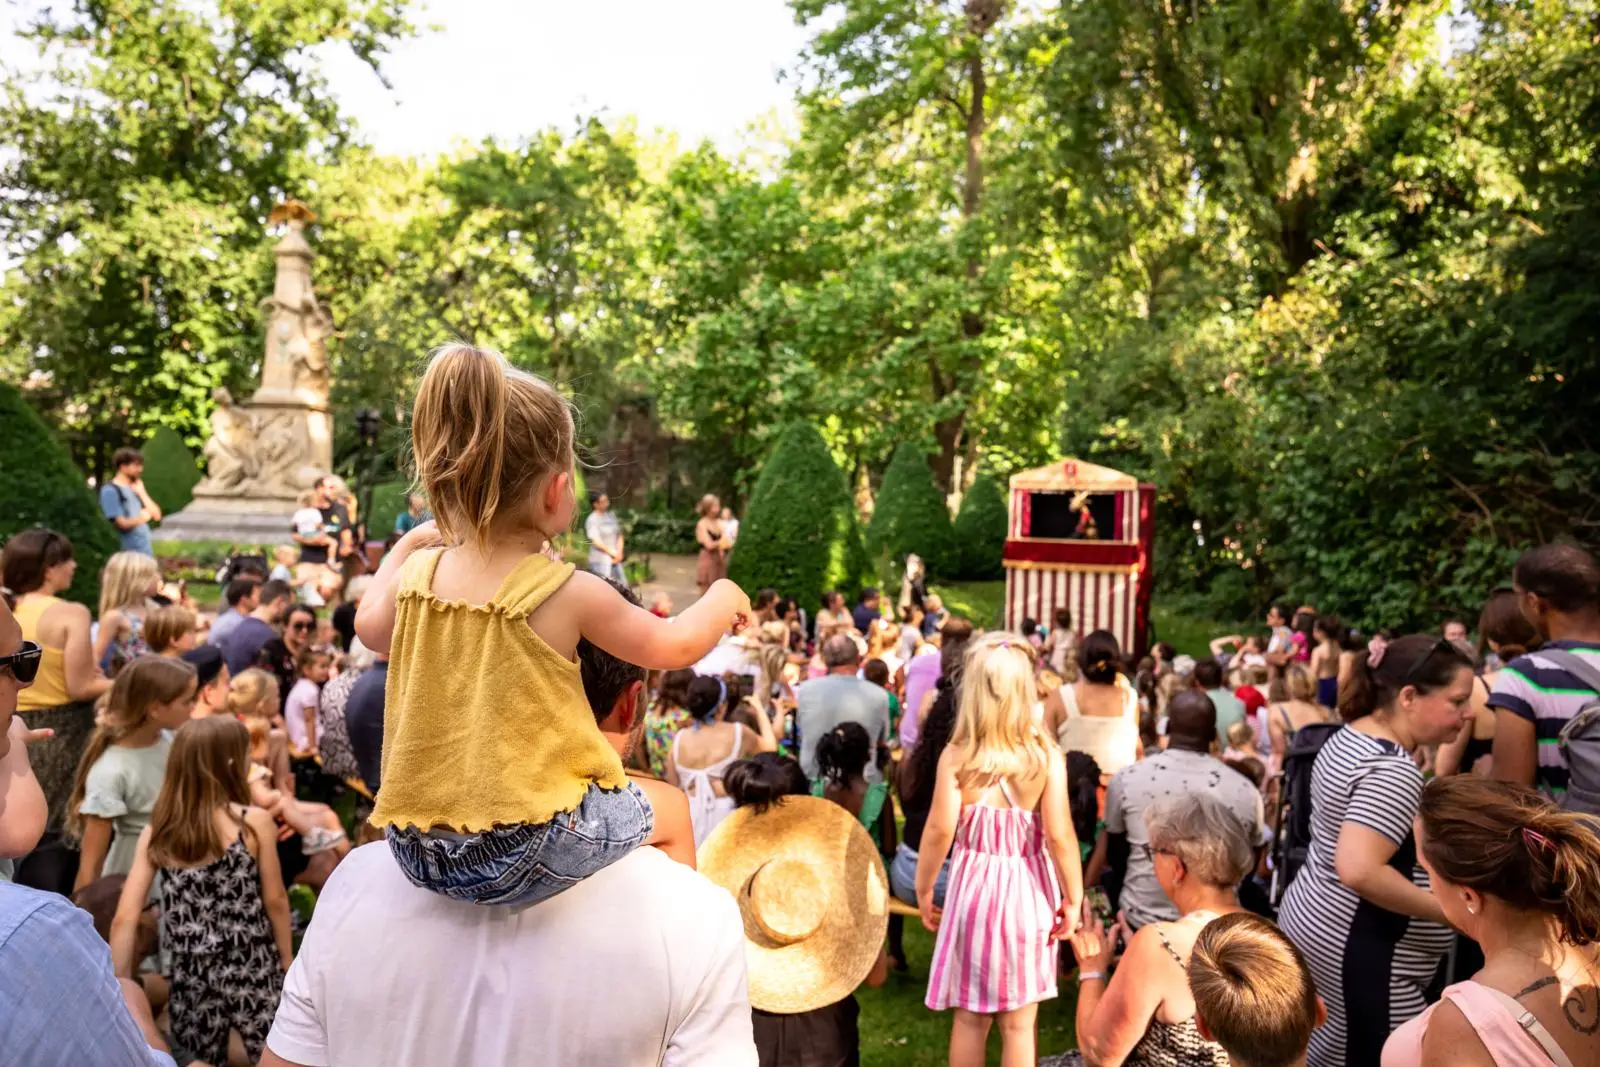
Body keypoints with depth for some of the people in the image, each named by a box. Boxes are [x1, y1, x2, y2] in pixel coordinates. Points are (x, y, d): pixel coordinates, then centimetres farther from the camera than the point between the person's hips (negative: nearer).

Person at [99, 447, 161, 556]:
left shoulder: (135, 488, 15)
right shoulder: (110, 491, -9)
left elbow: (156, 515, 10)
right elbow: (122, 523, -17)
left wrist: (142, 493, 1)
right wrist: (142, 517, 0)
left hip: (147, 551, 8)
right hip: (128, 554, -8)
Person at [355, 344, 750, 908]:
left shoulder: (417, 573, -4)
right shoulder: (568, 592, -17)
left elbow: (370, 628, 18)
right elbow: (675, 646, -4)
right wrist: (723, 599, 15)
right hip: (525, 854, -5)